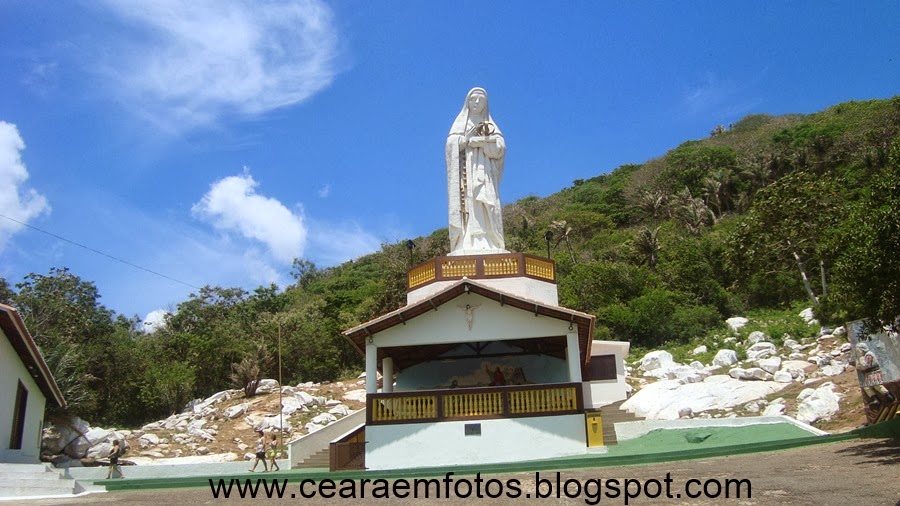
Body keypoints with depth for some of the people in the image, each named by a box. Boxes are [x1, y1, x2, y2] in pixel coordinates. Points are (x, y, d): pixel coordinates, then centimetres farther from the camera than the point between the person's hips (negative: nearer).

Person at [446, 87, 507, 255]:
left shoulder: (491, 126, 18)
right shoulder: (459, 125, 17)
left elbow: (500, 149, 2)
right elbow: (451, 147, 3)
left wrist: (474, 140, -5)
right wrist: (466, 138, -8)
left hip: (485, 173, 1)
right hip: (465, 172, -1)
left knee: (486, 208, -13)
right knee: (466, 207, -14)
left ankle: (489, 246, -20)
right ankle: (466, 246, -22)